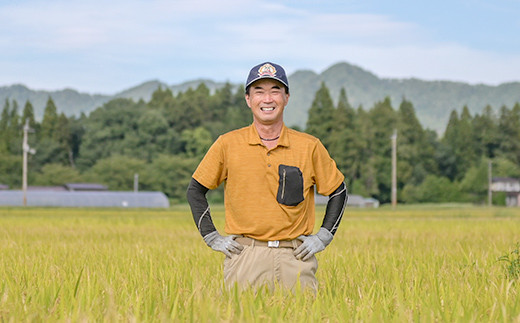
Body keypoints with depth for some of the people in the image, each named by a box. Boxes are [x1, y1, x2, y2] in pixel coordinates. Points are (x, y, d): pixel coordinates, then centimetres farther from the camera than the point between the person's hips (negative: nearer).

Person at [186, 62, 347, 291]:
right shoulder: (228, 144, 4)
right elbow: (195, 190, 13)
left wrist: (323, 237, 8)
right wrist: (211, 237, 6)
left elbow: (338, 192, 17)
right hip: (244, 257, -1)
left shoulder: (310, 147, 6)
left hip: (295, 257, 1)